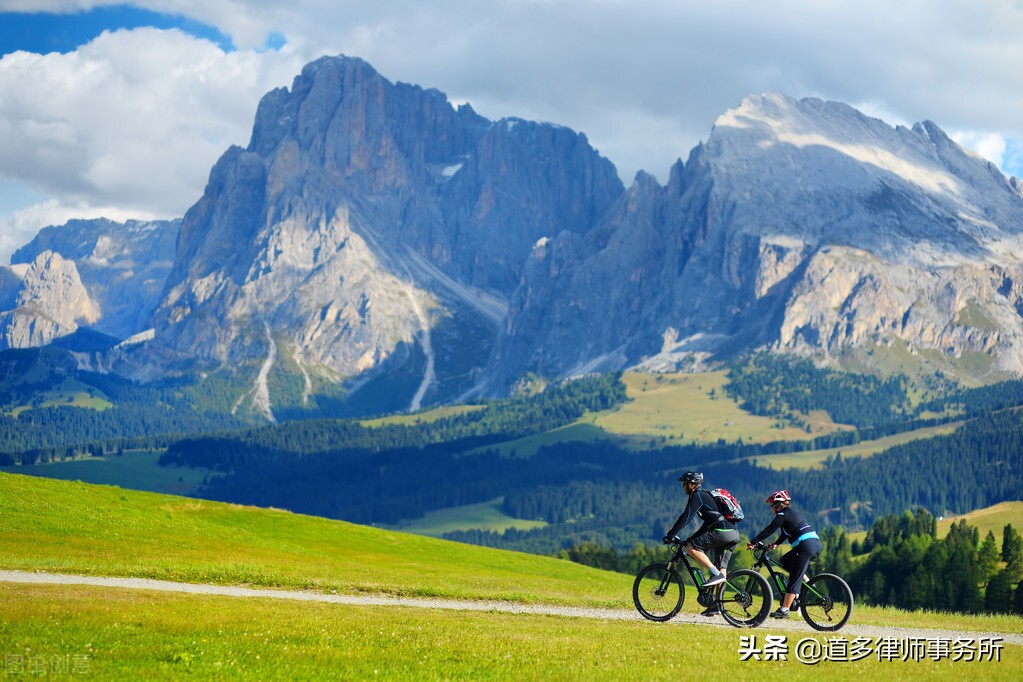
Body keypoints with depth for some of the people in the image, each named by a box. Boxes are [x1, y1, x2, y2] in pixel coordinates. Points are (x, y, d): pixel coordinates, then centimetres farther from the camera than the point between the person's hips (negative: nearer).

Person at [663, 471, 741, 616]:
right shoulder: (706, 496, 28)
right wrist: (689, 539, 31)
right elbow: (707, 525, 32)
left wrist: (671, 535, -6)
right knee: (721, 568, 10)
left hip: (722, 532, -10)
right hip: (734, 535, 10)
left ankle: (716, 574, -17)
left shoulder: (698, 496, -1)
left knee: (691, 548, -12)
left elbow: (686, 517, -9)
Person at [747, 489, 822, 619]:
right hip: (816, 543, 9)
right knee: (785, 561, 23)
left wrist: (753, 542, -2)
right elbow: (785, 533, 30)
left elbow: (769, 530, -6)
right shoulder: (792, 513, 25)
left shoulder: (783, 514, -2)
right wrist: (776, 544, 22)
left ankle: (784, 610, -8)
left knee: (794, 579, -7)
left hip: (805, 545, -9)